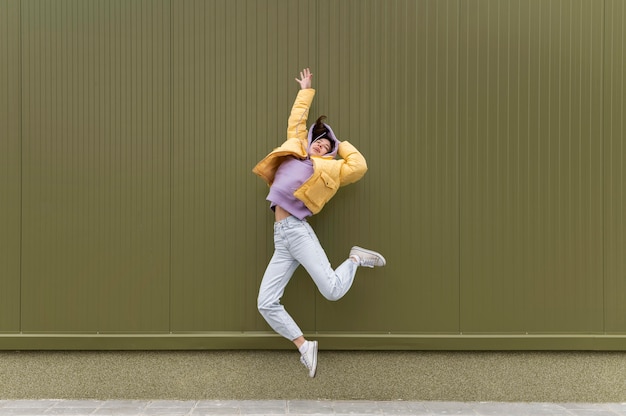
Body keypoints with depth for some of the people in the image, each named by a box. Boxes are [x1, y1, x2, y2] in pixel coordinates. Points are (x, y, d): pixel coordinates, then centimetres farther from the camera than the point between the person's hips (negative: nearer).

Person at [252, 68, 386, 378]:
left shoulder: (327, 168, 9)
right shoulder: (295, 149, 21)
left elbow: (359, 166, -4)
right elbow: (297, 121, 33)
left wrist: (341, 144, 12)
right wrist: (306, 91, 40)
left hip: (296, 231, -5)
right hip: (280, 237, 5)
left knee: (332, 291, -18)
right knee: (266, 304, -4)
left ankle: (356, 259, 11)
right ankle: (304, 346, 10)